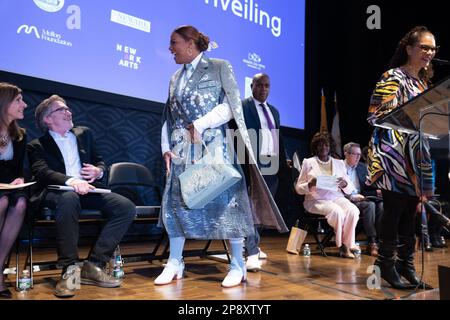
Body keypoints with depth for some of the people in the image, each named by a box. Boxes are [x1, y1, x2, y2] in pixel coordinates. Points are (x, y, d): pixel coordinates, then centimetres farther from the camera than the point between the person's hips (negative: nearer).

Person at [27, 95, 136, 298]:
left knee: (126, 207, -21)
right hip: (56, 192, -4)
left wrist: (98, 171, 0)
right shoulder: (37, 146, 9)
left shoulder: (84, 133, 24)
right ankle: (69, 270, -32)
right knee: (69, 198, -41)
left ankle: (93, 266, -19)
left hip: (88, 189, 5)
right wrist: (71, 181, -30)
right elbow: (42, 172, -10)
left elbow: (99, 161, 26)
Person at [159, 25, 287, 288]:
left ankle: (238, 265, 9)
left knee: (225, 201, -3)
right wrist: (166, 147, 2)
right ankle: (175, 264, 15)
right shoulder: (175, 78, 19)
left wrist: (199, 125, -14)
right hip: (182, 151, 6)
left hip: (214, 148, -5)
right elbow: (169, 117, 15)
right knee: (175, 204, 3)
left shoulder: (219, 67, 2)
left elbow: (231, 106, -9)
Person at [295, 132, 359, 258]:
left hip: (337, 197, 3)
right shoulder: (308, 162, 10)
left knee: (353, 210, -29)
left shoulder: (339, 163, 19)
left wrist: (345, 185, -8)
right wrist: (310, 185, -15)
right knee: (337, 211, -32)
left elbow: (350, 189, 17)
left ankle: (348, 245, -17)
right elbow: (298, 188, 6)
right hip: (316, 200, -3)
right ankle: (342, 246, -14)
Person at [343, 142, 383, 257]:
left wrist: (376, 191, 0)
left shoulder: (362, 167, 19)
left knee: (382, 205, -23)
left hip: (361, 198, 6)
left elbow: (366, 187, 21)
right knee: (369, 205, -32)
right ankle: (372, 243, -30)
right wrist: (352, 196, -20)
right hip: (347, 200, -6)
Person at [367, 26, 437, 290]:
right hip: (394, 153, -8)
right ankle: (387, 264, 7)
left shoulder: (424, 81, 19)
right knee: (395, 208, -5)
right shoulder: (393, 77, -5)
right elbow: (382, 115, -14)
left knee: (411, 210, 9)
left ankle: (406, 264, 18)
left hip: (416, 154, 8)